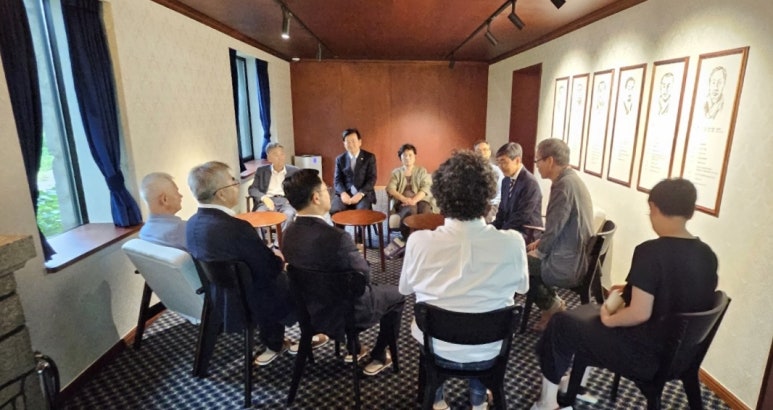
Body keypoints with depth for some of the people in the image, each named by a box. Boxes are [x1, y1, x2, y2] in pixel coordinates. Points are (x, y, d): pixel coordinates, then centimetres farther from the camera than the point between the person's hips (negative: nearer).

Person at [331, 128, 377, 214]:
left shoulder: (369, 157, 3)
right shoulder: (340, 159, 10)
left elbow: (372, 178, -3)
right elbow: (337, 179, 5)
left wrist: (360, 194, -18)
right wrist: (343, 193, -17)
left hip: (363, 194, -2)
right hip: (345, 194, 2)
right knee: (334, 210, -26)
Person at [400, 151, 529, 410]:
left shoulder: (419, 241, -24)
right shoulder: (513, 242, -22)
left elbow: (405, 289, -4)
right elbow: (523, 288, -1)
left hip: (436, 349, 0)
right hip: (489, 352, 1)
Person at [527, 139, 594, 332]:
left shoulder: (564, 185, -23)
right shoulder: (571, 179, 8)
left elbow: (554, 228, -23)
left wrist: (538, 252, -7)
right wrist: (541, 242, 12)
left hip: (567, 264, -10)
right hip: (575, 258, 10)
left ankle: (551, 306, 15)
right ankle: (552, 302, 20)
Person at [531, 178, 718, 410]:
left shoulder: (651, 252, -26)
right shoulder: (708, 255, -1)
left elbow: (640, 314, -27)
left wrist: (608, 319, -9)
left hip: (646, 354, -8)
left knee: (562, 323, 9)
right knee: (588, 312, 24)